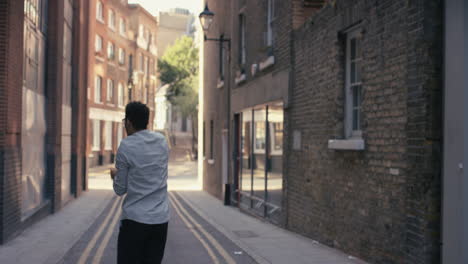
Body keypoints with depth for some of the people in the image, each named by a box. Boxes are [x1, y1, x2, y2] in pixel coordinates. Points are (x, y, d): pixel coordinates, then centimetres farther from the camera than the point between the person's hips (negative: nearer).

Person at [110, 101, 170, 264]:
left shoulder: (126, 147, -8)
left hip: (134, 219, -5)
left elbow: (120, 190, -3)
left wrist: (115, 175, 16)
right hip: (161, 219, 5)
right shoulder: (162, 142, 7)